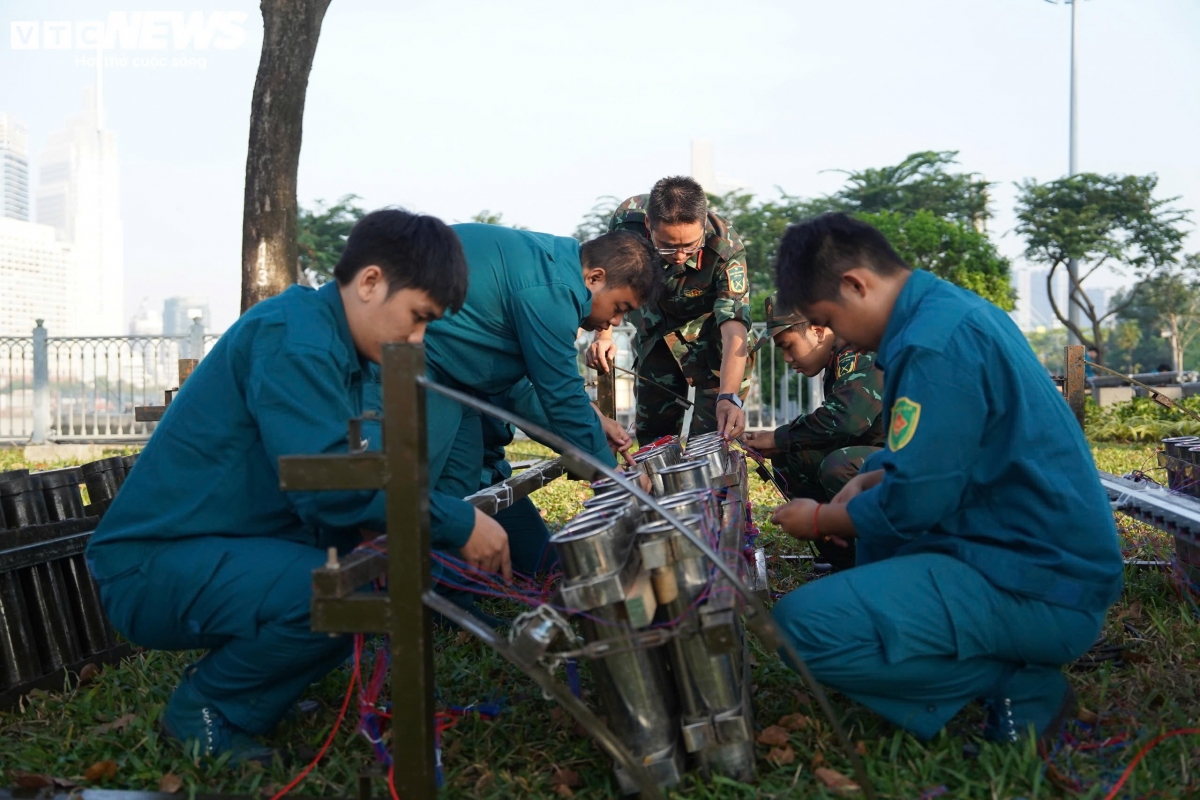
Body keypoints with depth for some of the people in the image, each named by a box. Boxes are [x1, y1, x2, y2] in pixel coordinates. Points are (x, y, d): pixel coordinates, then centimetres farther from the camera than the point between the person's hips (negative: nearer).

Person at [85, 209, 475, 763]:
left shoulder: (344, 353, 11)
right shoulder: (292, 334, -20)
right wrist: (458, 525, -23)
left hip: (226, 551, 10)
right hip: (151, 567, -10)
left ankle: (242, 710, 7)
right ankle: (203, 712, -2)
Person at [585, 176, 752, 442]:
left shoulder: (726, 250, -34)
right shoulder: (628, 219, -27)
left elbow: (734, 331, -42)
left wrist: (728, 397, -57)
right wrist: (603, 335, -25)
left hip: (711, 333, -3)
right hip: (655, 334, 3)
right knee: (653, 437, 9)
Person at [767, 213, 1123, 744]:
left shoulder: (932, 345, -21)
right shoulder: (952, 306, 11)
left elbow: (912, 505, -20)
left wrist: (822, 520, -2)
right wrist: (872, 480, 12)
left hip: (1040, 589, -10)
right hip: (1053, 554, 10)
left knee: (799, 625, -21)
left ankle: (1019, 686, -5)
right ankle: (1007, 664, 15)